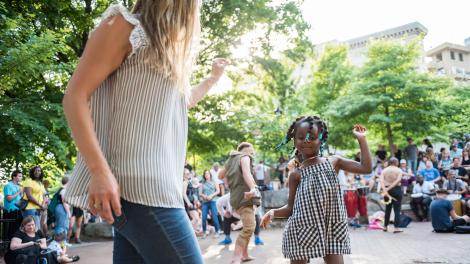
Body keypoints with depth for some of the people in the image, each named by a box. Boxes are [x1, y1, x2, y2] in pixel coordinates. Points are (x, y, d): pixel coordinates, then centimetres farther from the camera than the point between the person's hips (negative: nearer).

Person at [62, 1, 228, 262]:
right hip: (139, 184, -8)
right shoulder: (125, 26, 0)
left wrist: (214, 77, 42)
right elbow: (75, 97, -8)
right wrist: (100, 172, -18)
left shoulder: (168, 47, 24)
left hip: (159, 182, 8)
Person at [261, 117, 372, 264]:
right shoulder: (296, 174, 3)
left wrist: (361, 139, 2)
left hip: (332, 229, 1)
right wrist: (273, 212, -14)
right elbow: (290, 208, 5)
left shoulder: (334, 161, 6)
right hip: (303, 229, 0)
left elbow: (366, 168, 3)